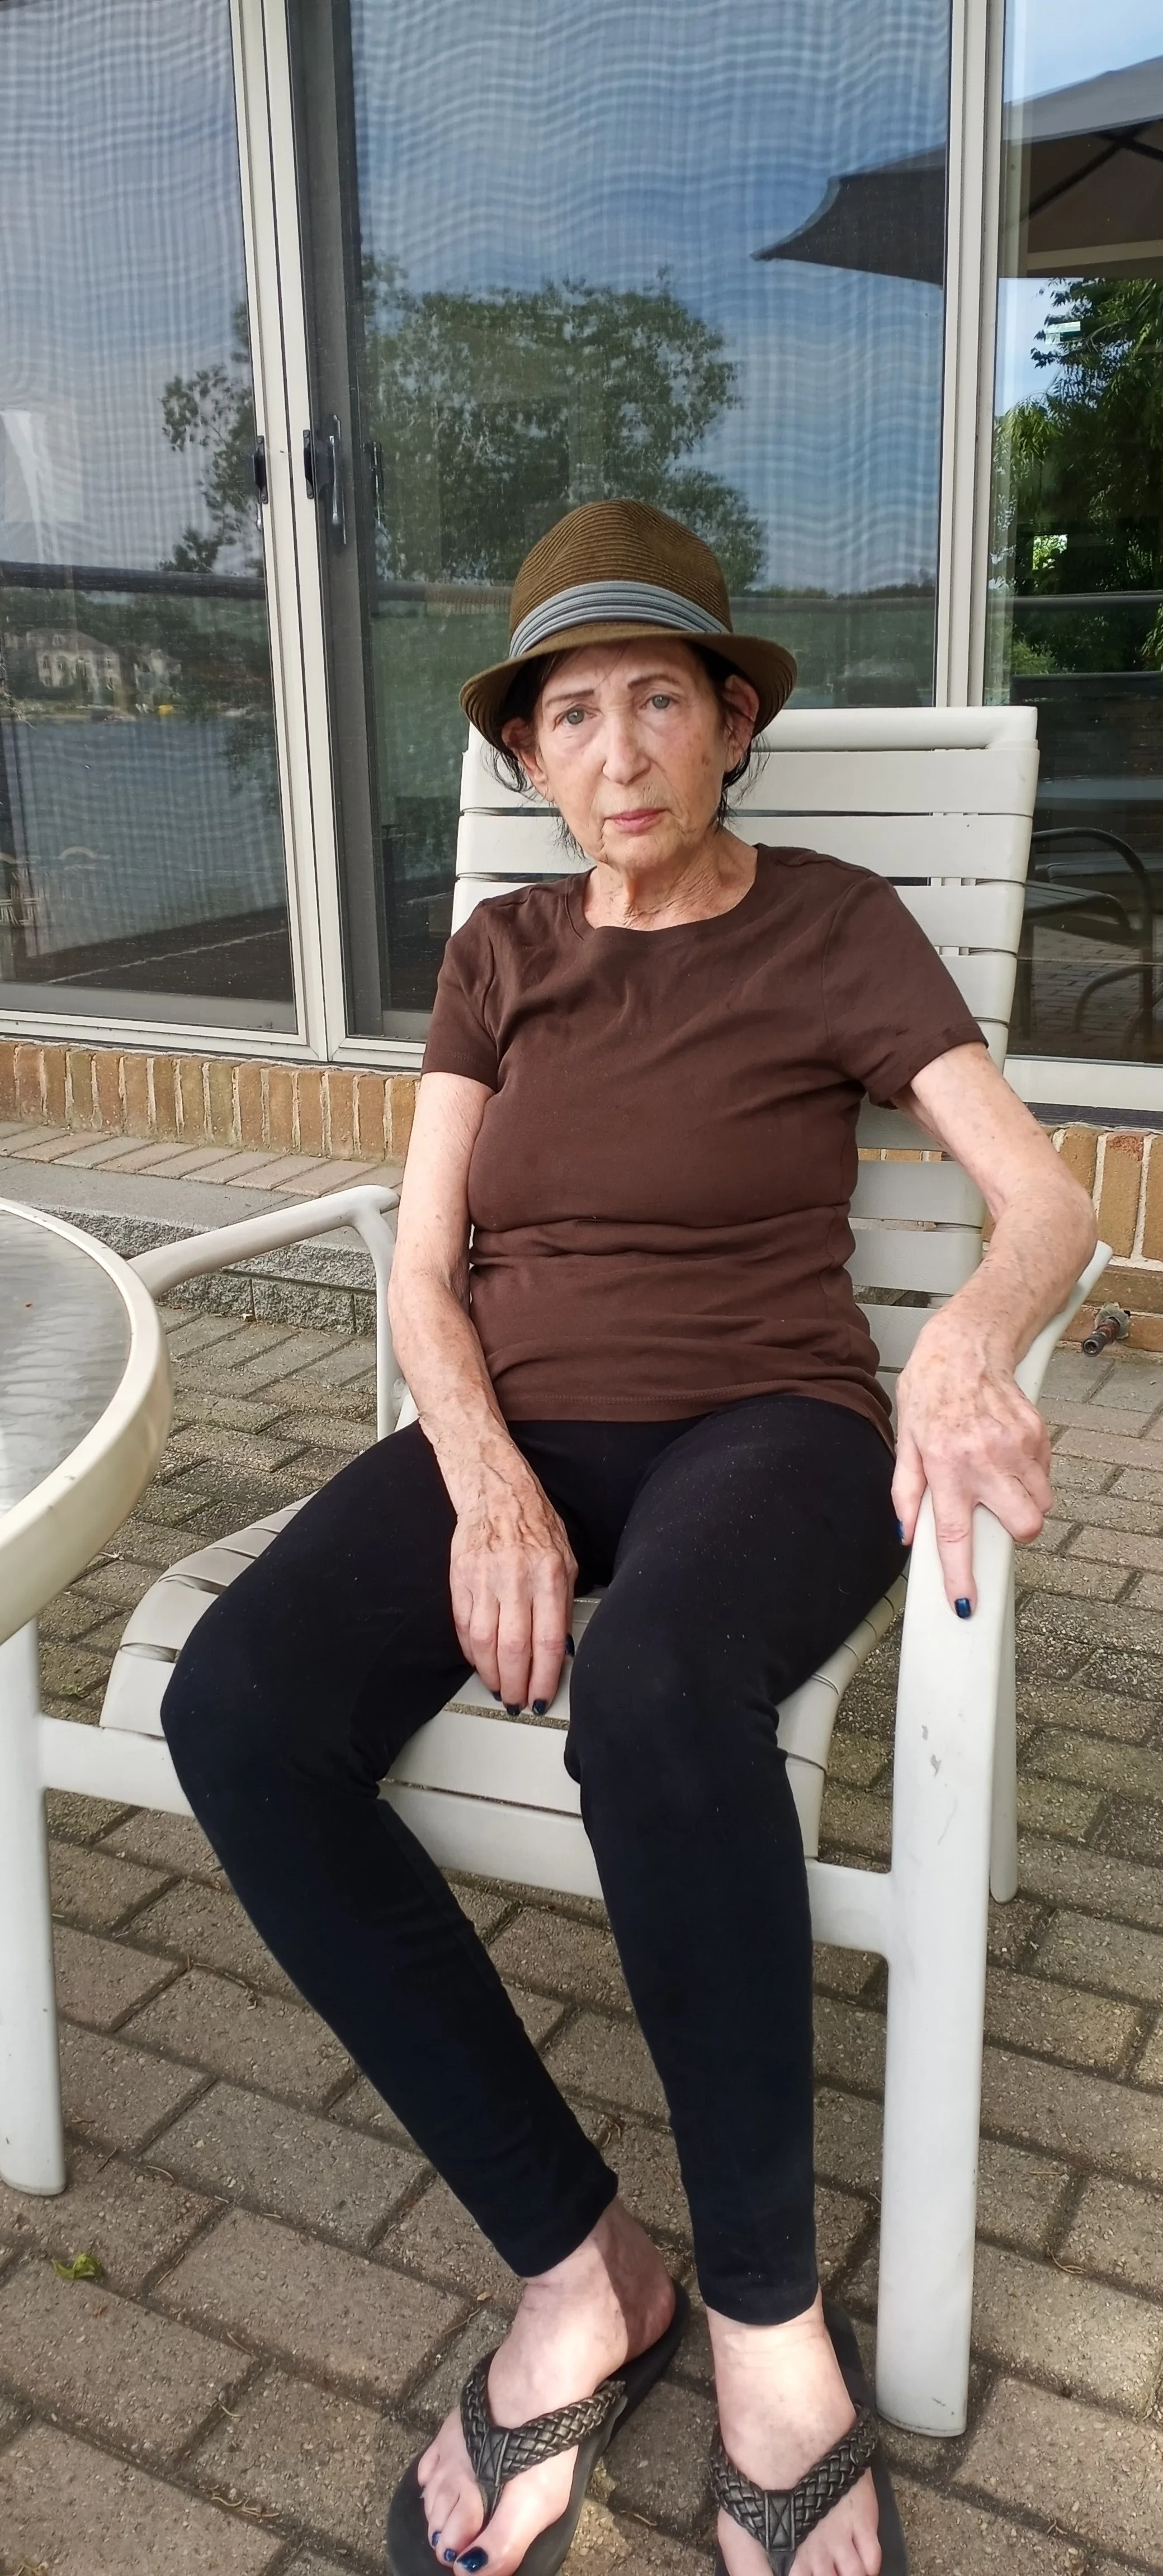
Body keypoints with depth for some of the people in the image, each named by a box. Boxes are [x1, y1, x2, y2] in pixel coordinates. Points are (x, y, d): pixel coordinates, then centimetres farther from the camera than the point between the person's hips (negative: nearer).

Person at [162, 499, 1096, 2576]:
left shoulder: (833, 927, 5)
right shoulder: (502, 955, 14)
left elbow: (1047, 1200, -3)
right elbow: (422, 1273, 7)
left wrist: (971, 1340, -27)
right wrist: (487, 1482, -14)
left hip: (760, 1424, -3)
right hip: (510, 1427, 4)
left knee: (656, 1693, -40)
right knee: (238, 1709, -27)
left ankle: (763, 2309, -15)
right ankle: (577, 2264, -14)